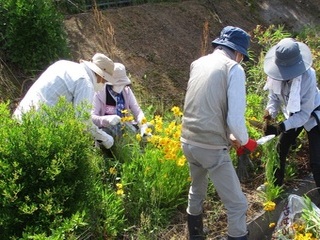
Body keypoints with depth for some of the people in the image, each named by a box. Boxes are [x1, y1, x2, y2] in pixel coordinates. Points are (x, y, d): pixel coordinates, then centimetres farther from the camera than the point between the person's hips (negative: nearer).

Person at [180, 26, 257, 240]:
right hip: (211, 148, -8)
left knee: (197, 191, 30)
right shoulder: (234, 69, -9)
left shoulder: (198, 64, 12)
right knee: (237, 204, 5)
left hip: (188, 142, 8)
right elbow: (235, 118, -16)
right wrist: (245, 142, 4)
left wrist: (231, 138, 20)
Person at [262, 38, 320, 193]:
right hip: (292, 114, 5)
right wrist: (270, 112, -30)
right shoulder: (276, 71, -25)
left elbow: (304, 113, -34)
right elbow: (274, 96, -10)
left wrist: (281, 127, -45)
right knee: (280, 151, 13)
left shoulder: (307, 76, -38)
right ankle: (276, 186, 34)